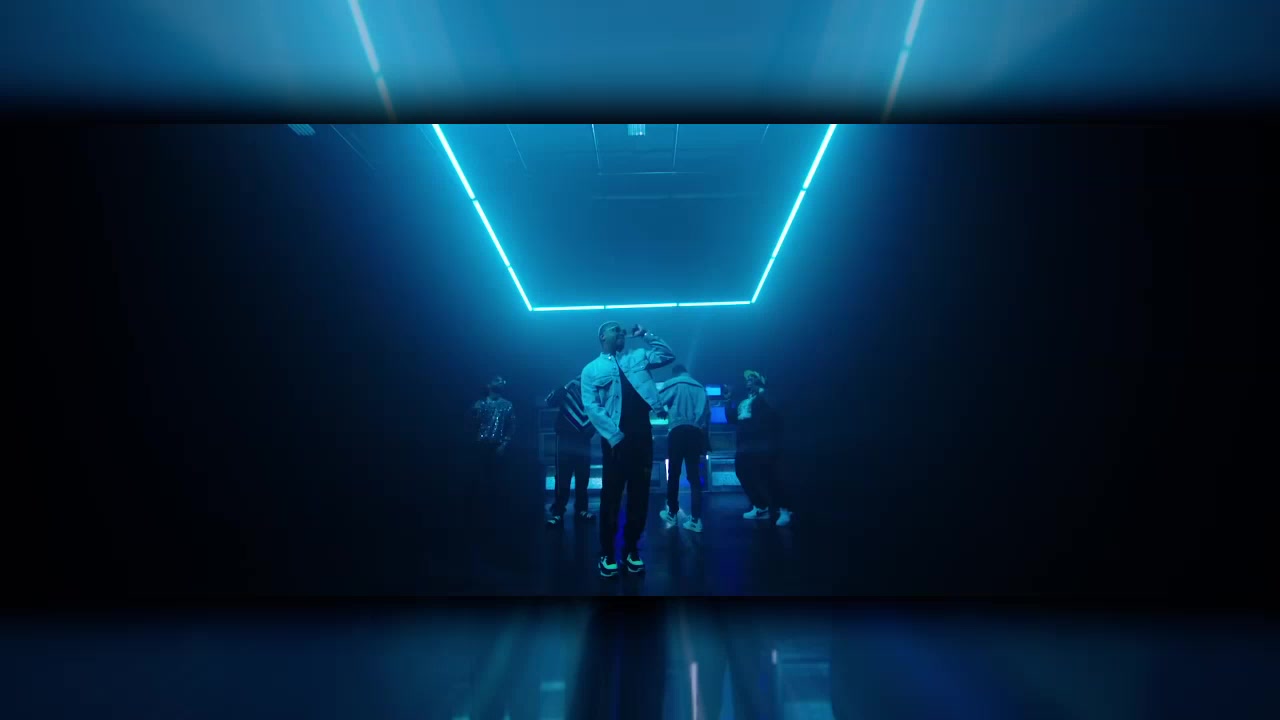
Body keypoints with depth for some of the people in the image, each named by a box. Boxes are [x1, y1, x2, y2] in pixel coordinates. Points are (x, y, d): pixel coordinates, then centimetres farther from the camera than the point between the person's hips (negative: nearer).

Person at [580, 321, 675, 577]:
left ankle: (631, 549, 19)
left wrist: (646, 335, 7)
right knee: (611, 495, 1)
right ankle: (607, 553, 10)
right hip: (616, 437, -3)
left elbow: (667, 356, 13)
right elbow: (591, 407, -5)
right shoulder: (591, 369, 4)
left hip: (642, 433, 4)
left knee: (639, 494, 7)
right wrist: (613, 435, -15)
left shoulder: (636, 357, 16)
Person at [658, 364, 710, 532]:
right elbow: (707, 412, 15)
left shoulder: (673, 384, 7)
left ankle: (672, 513, 17)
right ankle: (696, 519, -5)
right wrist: (705, 442, 16)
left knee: (673, 474, 9)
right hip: (696, 432, 3)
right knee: (694, 476, 2)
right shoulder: (700, 387, 18)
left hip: (678, 431, -3)